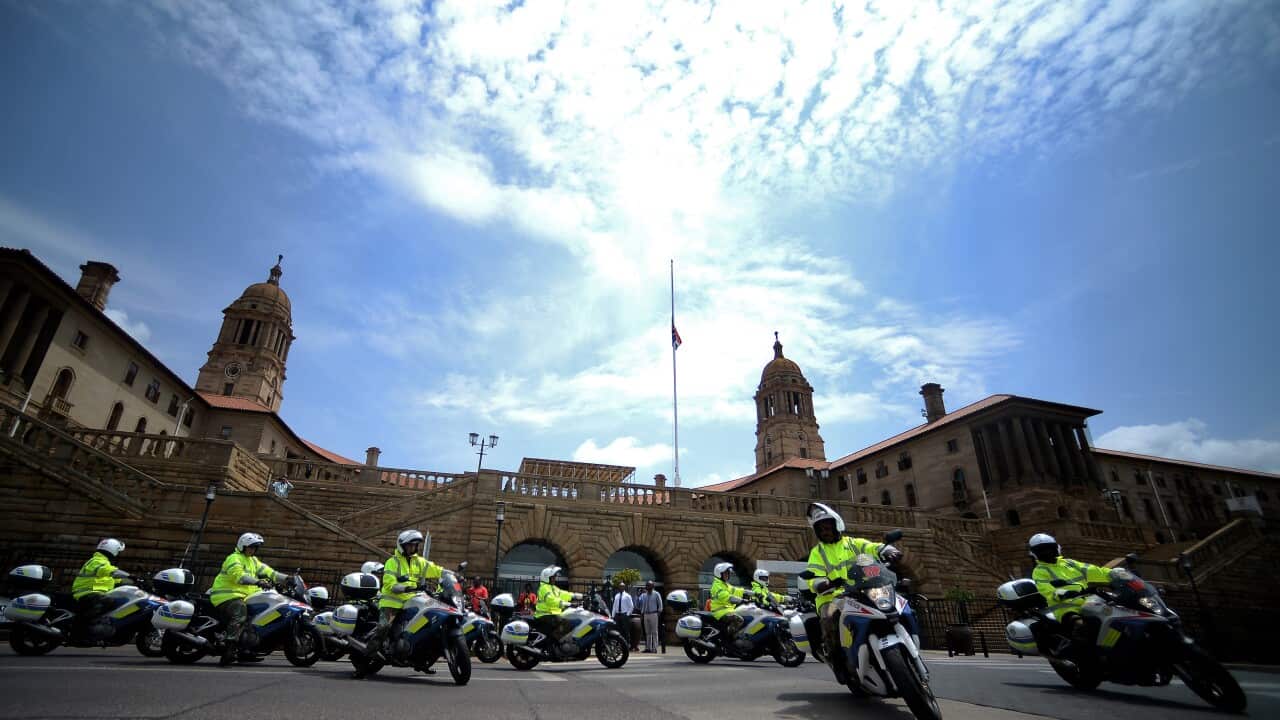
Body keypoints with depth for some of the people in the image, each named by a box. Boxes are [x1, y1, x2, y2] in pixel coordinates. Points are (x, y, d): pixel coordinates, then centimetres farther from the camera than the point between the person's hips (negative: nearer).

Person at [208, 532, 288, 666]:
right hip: (227, 595, -9)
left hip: (243, 596, 9)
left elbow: (266, 571, 13)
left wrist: (286, 578, 2)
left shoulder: (253, 560, 19)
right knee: (239, 616, -30)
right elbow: (238, 575, -26)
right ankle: (228, 648, -37)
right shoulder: (234, 558, -9)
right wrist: (257, 582, -38)